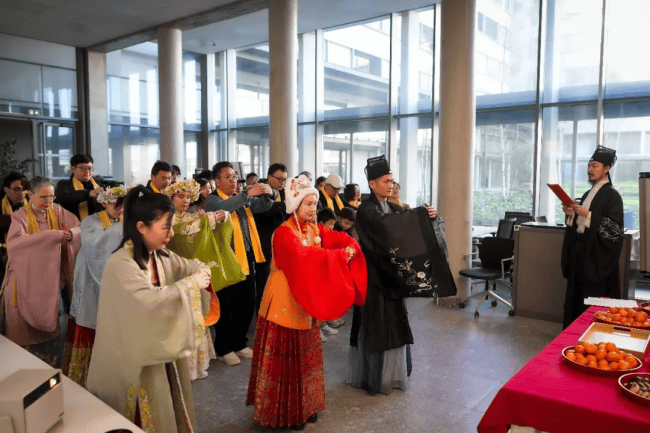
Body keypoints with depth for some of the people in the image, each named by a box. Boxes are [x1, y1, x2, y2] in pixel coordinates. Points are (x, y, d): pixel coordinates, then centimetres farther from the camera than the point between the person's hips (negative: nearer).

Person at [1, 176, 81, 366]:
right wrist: (52, 235, -34)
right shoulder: (20, 217, -10)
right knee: (26, 335, 6)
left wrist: (72, 233, -28)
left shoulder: (57, 212, 1)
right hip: (25, 283, -3)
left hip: (49, 282, 3)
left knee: (48, 328, 11)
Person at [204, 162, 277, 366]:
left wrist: (270, 194, -12)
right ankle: (223, 349, 18)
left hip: (247, 258, 7)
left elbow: (263, 206, 10)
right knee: (226, 307, 3)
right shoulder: (213, 200, -7)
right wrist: (248, 194, -35)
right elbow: (222, 208, -29)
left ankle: (239, 343, 29)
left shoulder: (243, 199, 14)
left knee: (247, 304, 14)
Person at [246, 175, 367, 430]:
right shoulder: (284, 233, -19)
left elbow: (341, 239, 0)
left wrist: (350, 248, -23)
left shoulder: (314, 229, 6)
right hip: (285, 304, -8)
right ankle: (285, 413, 20)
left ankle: (304, 406, 33)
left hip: (305, 303, 8)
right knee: (286, 359, 4)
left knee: (305, 356, 17)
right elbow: (304, 256, -34)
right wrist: (339, 255, -34)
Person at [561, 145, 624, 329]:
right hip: (580, 250, 8)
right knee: (575, 295, 10)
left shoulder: (612, 195, -7)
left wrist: (588, 215, -20)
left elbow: (614, 227, -15)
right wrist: (571, 215, 0)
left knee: (592, 297, -5)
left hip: (597, 253, -8)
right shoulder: (588, 194, 16)